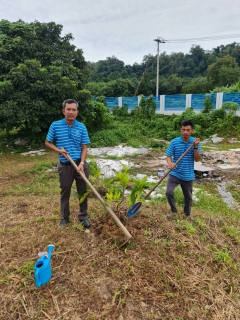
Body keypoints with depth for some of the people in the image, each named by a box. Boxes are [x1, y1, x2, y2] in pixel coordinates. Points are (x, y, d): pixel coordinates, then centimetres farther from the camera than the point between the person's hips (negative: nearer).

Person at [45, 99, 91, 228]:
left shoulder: (82, 127, -4)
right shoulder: (55, 125, -5)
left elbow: (84, 147, -3)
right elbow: (47, 142, 5)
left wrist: (82, 163, -16)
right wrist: (58, 150, -12)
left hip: (80, 164, 1)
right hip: (65, 165, 0)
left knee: (83, 191, 10)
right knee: (65, 192, 13)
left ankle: (83, 216, 28)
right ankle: (64, 217, 32)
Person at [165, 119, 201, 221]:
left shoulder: (195, 142, -5)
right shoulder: (174, 142, -9)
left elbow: (197, 159, -7)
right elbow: (169, 156, -9)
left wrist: (196, 146, -21)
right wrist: (170, 163, -30)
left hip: (188, 175, 2)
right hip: (175, 173, -1)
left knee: (188, 197, 17)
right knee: (169, 192, -19)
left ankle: (187, 213, 45)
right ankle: (173, 211, 11)